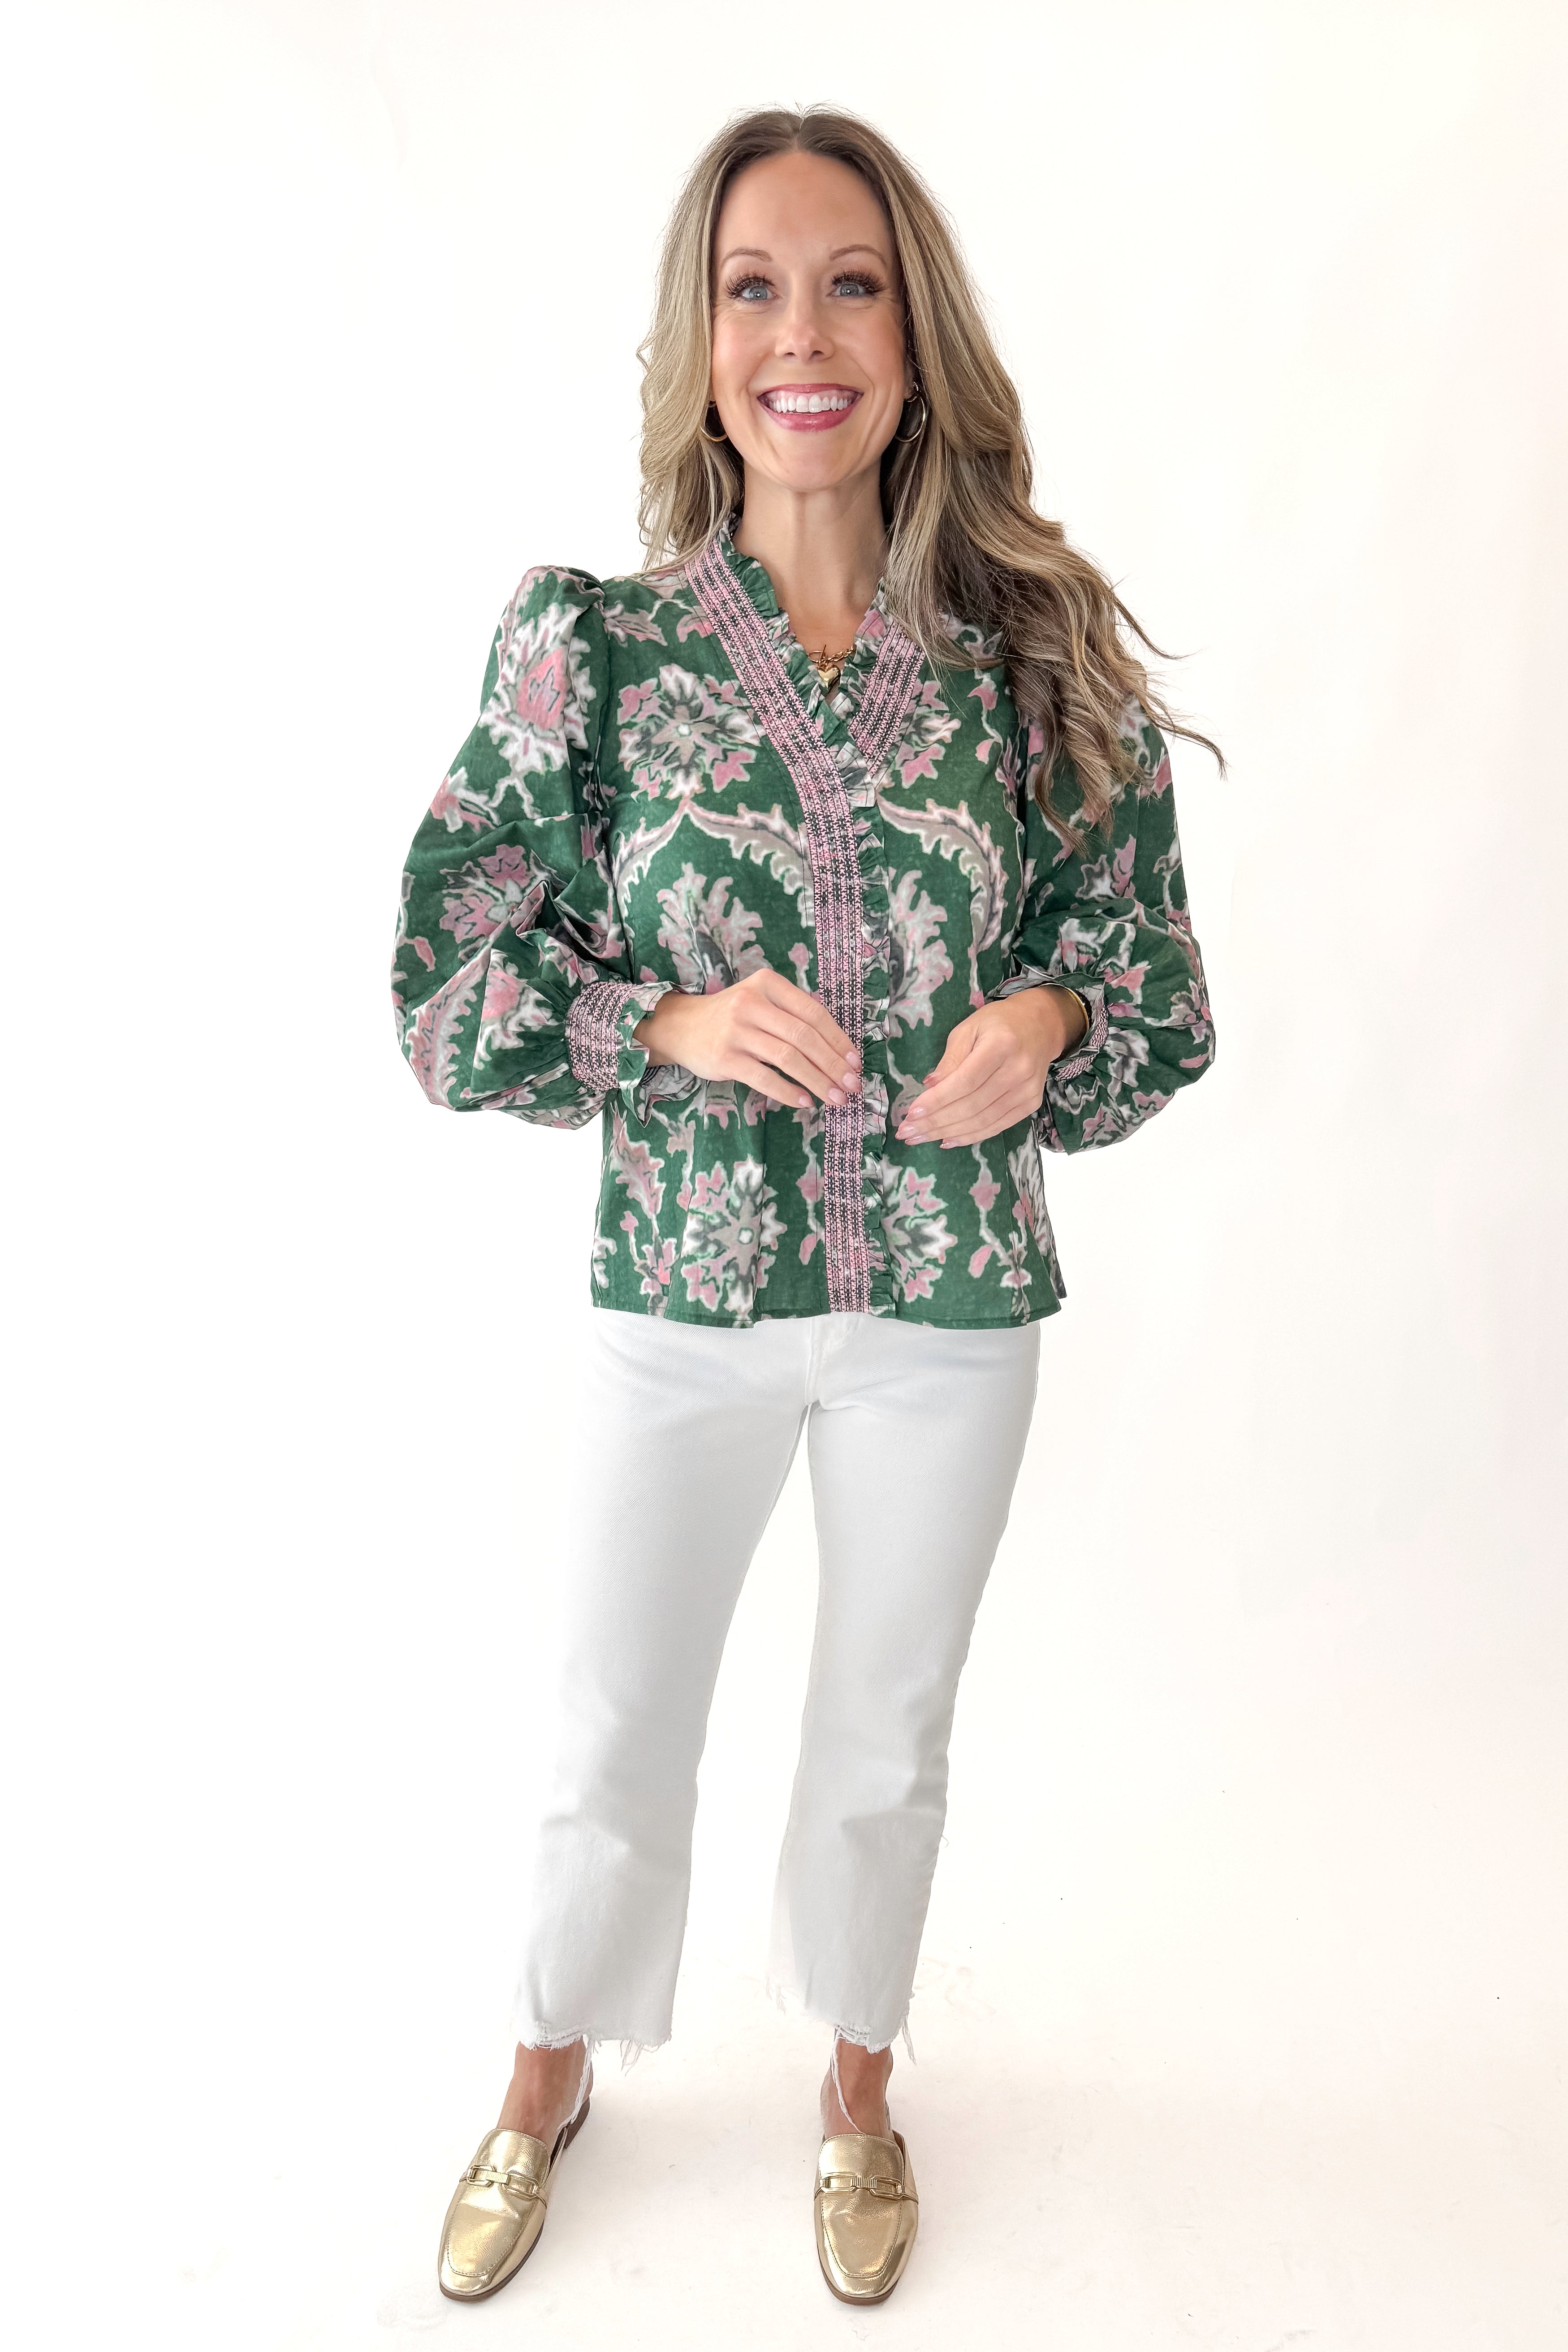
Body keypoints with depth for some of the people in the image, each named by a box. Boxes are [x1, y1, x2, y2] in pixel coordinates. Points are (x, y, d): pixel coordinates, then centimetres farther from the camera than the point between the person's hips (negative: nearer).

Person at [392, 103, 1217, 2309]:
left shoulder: (1036, 648, -4)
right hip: (682, 1293, 0)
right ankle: (554, 2077, 49)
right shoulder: (588, 638, -7)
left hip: (956, 1303, 1)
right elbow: (448, 979, -5)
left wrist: (1048, 1017, -19)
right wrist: (671, 1022, -22)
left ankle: (859, 2082, 50)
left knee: (887, 1740, 20)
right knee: (610, 1748, 16)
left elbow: (1154, 968, 2)